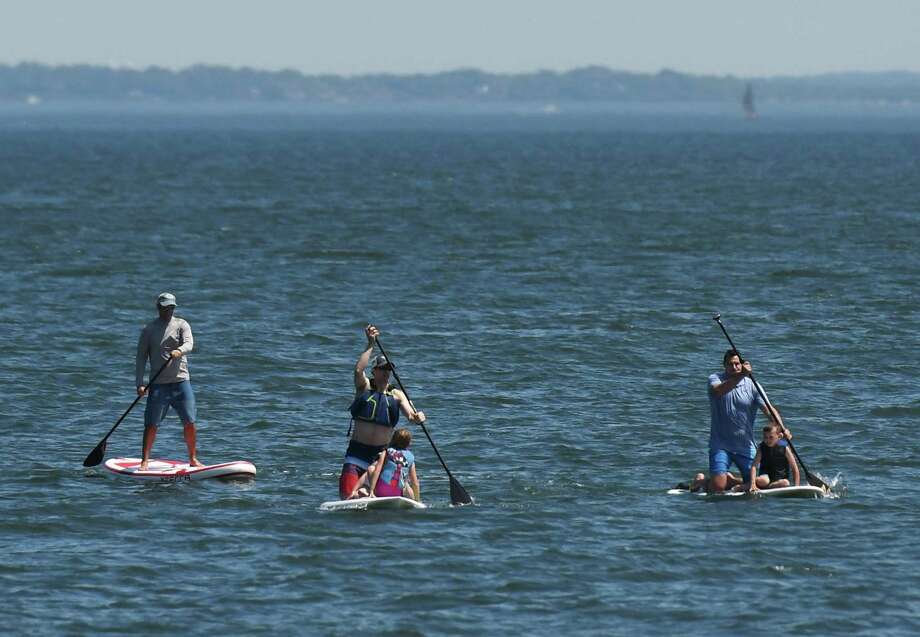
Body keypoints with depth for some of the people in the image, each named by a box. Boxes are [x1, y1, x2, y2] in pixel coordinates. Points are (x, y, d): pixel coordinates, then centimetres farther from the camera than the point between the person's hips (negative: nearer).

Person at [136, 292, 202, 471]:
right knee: (151, 424, -5)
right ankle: (144, 461, 1)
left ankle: (193, 459, 15)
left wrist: (179, 351, -36)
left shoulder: (181, 325, 6)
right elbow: (141, 357, 4)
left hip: (181, 381, 1)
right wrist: (140, 384, -5)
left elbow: (189, 344, -11)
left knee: (189, 422, 1)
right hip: (158, 384, -1)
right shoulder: (149, 329, 6)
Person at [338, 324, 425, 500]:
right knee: (348, 497, -14)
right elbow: (358, 370, -18)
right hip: (358, 451, -2)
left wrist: (417, 417, -28)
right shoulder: (364, 387, 2)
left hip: (383, 452, 2)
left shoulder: (396, 395, 7)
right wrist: (370, 345, -20)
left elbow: (411, 415, -5)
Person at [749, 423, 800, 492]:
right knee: (762, 481, -37)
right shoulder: (762, 448, -3)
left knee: (785, 483, -35)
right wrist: (753, 483, -30)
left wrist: (796, 487, -12)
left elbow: (795, 468, -3)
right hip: (766, 476, -1)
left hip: (781, 479, 1)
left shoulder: (784, 448, -5)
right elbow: (754, 466, -15)